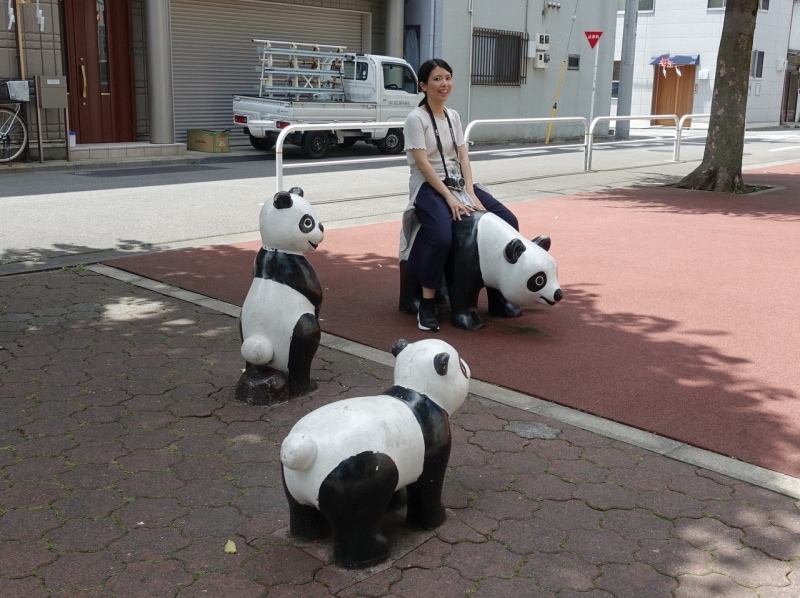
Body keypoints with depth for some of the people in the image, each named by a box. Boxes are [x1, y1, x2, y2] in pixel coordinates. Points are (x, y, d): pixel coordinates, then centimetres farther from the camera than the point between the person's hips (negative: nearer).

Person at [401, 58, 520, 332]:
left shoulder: (453, 116, 12)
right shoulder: (416, 118, -9)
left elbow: (463, 157, 7)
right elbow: (423, 164, -16)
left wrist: (470, 192, -8)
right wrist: (449, 198, -21)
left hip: (458, 183, 7)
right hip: (428, 187, -7)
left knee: (509, 222, -3)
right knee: (442, 237, -35)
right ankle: (426, 305, -19)